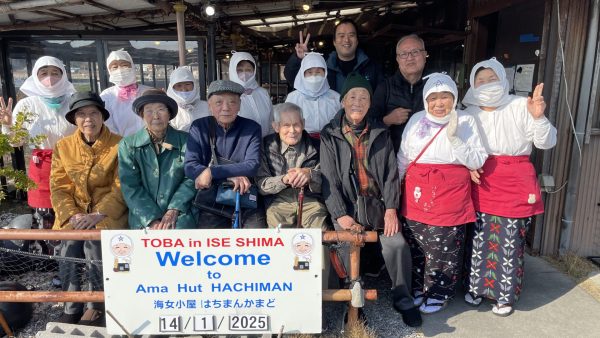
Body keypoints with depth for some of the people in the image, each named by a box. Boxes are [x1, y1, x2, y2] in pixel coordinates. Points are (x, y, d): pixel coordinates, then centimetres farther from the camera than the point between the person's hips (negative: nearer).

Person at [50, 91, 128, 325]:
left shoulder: (118, 145, -5)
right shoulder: (63, 146, 7)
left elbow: (121, 188, -8)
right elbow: (59, 187, 4)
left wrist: (97, 214, -19)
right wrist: (72, 214, -12)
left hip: (107, 212, -3)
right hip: (74, 212, 3)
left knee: (94, 240, -27)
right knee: (68, 245, -21)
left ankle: (97, 305, -3)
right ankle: (71, 307, 1)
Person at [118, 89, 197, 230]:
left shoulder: (186, 141, 4)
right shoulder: (127, 145, 4)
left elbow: (191, 179, 1)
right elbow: (130, 187, -2)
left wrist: (174, 210, -12)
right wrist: (152, 220, -12)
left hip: (180, 213, 0)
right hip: (144, 217, 0)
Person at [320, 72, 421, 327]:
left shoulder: (380, 133, 8)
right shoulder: (330, 135, 1)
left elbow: (391, 173, 5)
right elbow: (328, 179, -4)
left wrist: (391, 208, -7)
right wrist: (340, 215, -14)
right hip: (346, 205, -2)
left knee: (397, 244, -18)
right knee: (349, 248, -24)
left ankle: (402, 299, 6)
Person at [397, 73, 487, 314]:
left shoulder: (466, 121, 0)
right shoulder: (416, 120, 7)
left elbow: (477, 161, -6)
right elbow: (403, 159, 13)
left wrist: (454, 138, -17)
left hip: (450, 194, -2)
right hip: (417, 193, 3)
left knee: (444, 247, 3)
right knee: (415, 244, 10)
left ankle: (439, 293, 23)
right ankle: (417, 287, 30)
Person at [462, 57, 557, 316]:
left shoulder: (521, 106, -5)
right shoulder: (470, 112, 4)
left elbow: (547, 142, -5)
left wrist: (539, 118, -22)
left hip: (515, 182, -2)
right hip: (481, 182, 2)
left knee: (510, 242, 4)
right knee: (479, 238, 9)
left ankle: (505, 295, 22)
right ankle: (477, 287, 28)